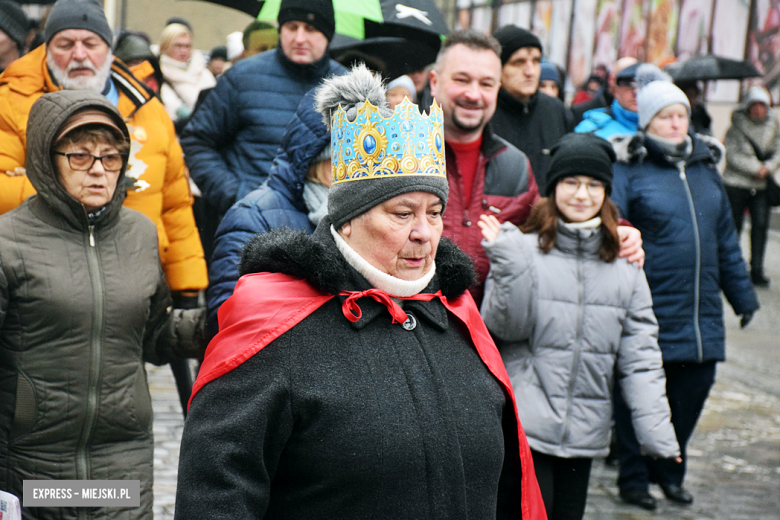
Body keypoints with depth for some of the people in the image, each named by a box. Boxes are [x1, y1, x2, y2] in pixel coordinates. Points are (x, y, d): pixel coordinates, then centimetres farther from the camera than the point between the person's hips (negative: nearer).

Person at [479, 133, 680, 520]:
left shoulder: (624, 265, 5)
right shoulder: (524, 249, -6)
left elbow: (639, 354, 3)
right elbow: (505, 327, -11)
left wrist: (657, 430, -5)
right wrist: (508, 262, -23)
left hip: (586, 431, 4)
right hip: (526, 426, -4)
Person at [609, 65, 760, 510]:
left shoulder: (705, 166, 13)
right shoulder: (628, 168, -6)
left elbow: (726, 237, 20)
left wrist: (743, 294, 21)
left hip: (702, 313, 6)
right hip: (648, 310, -6)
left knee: (693, 389, 11)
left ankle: (669, 469, 31)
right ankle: (634, 477, 20)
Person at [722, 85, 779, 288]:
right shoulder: (736, 129, -3)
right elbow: (733, 156, -10)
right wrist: (756, 168, -15)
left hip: (761, 187, 3)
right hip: (736, 183, -3)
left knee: (761, 224, -6)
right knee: (734, 225, 2)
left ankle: (757, 270, -1)